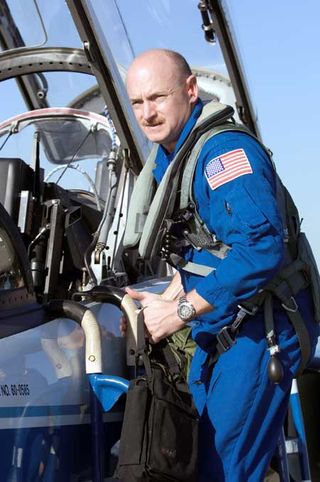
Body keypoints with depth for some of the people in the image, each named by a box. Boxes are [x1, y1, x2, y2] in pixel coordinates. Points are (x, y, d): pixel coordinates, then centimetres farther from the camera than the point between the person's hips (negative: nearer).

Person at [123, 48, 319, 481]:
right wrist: (162, 302, 7)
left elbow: (263, 247, -34)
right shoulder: (167, 158, 10)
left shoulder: (225, 150, -22)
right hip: (215, 331, 10)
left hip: (261, 331, -10)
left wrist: (180, 311, -28)